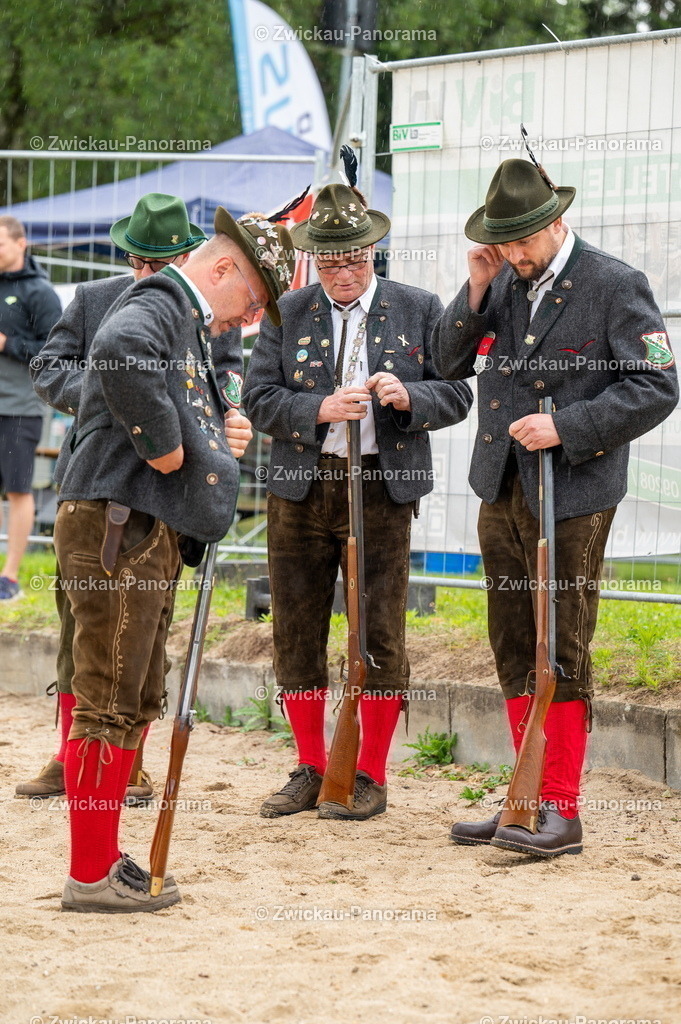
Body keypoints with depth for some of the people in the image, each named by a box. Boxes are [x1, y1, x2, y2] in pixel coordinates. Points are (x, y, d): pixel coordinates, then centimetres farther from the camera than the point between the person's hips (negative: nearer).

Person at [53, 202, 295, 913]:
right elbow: (121, 351, -35)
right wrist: (162, 443, -25)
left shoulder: (187, 323, 23)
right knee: (108, 704, -7)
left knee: (135, 703, 15)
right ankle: (90, 876, -4)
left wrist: (211, 436, 7)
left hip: (147, 533, 11)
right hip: (115, 526, -11)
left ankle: (104, 859, 23)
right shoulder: (158, 305, -11)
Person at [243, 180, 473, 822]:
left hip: (382, 491, -2)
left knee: (379, 635, -1)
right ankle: (311, 771, 18)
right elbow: (259, 400, 0)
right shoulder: (287, 313, 6)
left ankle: (370, 777, 10)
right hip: (300, 489, 2)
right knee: (296, 633, 6)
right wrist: (319, 409, -16)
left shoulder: (420, 310, 4)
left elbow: (456, 396, 2)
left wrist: (409, 397, -18)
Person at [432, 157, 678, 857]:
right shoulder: (503, 284, 10)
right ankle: (530, 800, 19)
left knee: (561, 654, -4)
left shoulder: (614, 286, -8)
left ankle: (562, 811, 0)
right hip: (502, 494, 7)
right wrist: (475, 291, -4)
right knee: (514, 652, 11)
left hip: (572, 499, -7)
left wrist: (566, 427, -19)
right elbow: (449, 364, 10)